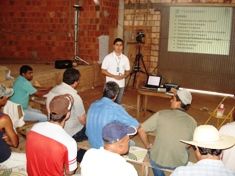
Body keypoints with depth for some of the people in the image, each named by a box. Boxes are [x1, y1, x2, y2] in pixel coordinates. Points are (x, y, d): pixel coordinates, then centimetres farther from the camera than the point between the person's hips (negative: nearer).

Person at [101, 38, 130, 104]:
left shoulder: (125, 58, 3)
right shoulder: (108, 57, -8)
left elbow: (128, 71, 9)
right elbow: (103, 71, -8)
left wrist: (123, 76, -13)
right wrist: (114, 76, -17)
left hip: (121, 85, 3)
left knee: (118, 103, 12)